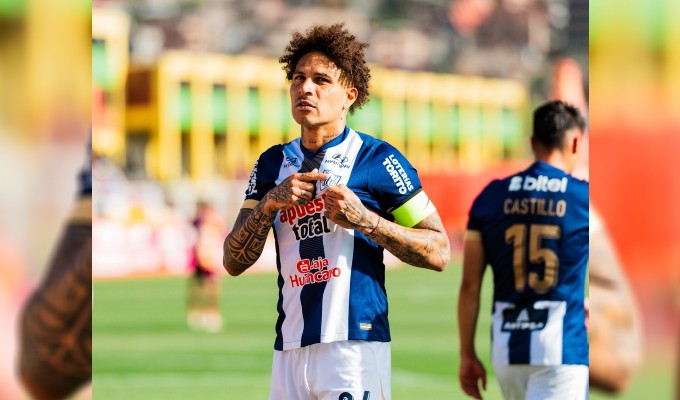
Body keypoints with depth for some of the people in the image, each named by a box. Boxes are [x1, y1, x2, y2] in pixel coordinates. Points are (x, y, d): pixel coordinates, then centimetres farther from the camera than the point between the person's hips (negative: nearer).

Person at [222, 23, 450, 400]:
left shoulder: (377, 159, -1)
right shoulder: (273, 164, 15)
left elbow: (438, 252, -4)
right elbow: (233, 262, 9)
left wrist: (365, 219, -15)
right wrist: (271, 202, -6)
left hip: (355, 345, -5)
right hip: (289, 351, 5)